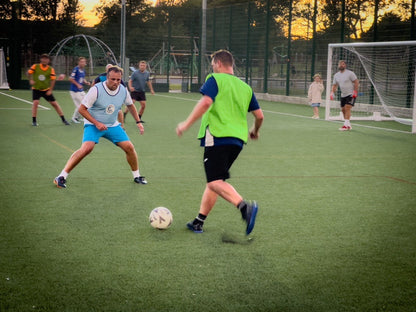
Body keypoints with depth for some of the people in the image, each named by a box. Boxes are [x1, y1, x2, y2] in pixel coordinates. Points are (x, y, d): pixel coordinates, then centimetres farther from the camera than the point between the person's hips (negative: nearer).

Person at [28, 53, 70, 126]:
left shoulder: (51, 69, -6)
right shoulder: (35, 66, -7)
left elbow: (53, 79, -7)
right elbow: (29, 72, -4)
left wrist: (50, 90, -14)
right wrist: (31, 80, -23)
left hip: (46, 90, 1)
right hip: (36, 89, -1)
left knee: (54, 103, 2)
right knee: (35, 102, -19)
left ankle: (63, 119, 12)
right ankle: (34, 121, -6)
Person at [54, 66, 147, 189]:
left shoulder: (123, 90, -5)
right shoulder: (96, 90, -21)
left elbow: (130, 105, 16)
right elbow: (82, 109, -16)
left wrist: (138, 122, 11)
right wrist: (96, 123, -22)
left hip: (113, 125, 5)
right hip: (93, 125, -5)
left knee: (129, 147, -4)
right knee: (87, 148, -27)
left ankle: (136, 176, 20)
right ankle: (62, 177, -19)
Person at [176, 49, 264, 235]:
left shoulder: (215, 80, 0)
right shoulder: (245, 87, 19)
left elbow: (205, 102, -17)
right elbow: (259, 115, 18)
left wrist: (186, 124, -13)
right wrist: (255, 131, 37)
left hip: (217, 137, -7)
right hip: (238, 140, 7)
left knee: (215, 181, -13)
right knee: (213, 180, 16)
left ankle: (245, 206, -36)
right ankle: (199, 222, 19)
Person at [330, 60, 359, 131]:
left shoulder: (350, 73, -10)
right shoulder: (336, 75, 8)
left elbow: (356, 82, -10)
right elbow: (334, 85, 13)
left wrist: (355, 92, -18)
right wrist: (332, 92, -3)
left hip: (351, 94, -7)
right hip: (343, 95, 7)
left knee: (347, 108, -17)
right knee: (343, 109, 6)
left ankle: (346, 125, -20)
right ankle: (348, 125, 17)